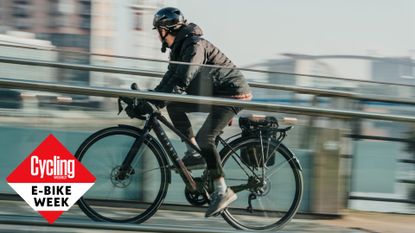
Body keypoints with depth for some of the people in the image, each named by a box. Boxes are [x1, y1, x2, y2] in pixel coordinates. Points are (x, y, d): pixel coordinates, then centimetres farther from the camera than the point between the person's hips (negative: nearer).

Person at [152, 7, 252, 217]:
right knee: (174, 107, 0)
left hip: (233, 93, -10)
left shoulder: (195, 45, -21)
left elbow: (182, 81, -30)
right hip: (215, 94, 10)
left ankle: (222, 191, -15)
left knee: (204, 137, -20)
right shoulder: (179, 48, 10)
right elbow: (170, 79, 13)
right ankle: (194, 154, 3)